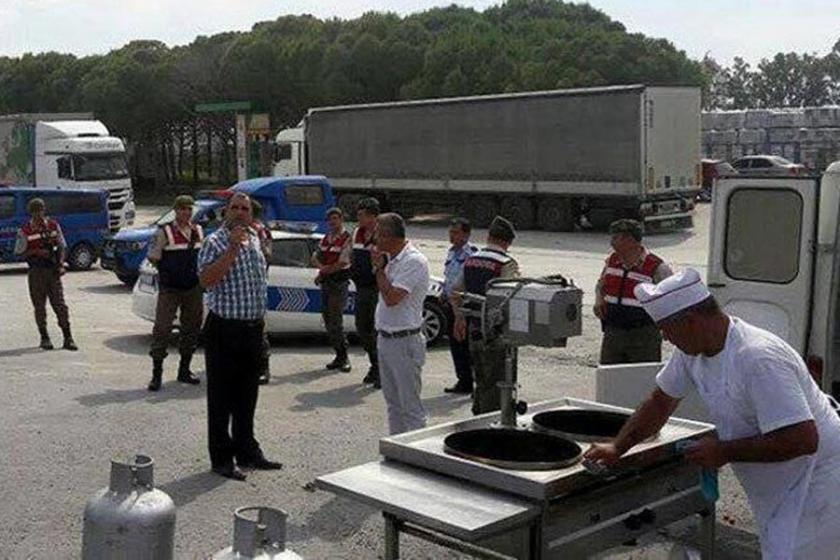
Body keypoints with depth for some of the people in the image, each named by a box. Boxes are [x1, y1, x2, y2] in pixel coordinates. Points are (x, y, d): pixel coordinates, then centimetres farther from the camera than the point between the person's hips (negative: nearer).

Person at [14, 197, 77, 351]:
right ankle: (44, 338, 15)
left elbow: (62, 246, 10)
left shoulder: (53, 226, 6)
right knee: (39, 307, 4)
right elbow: (19, 252, -1)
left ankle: (68, 338, 1)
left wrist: (61, 264, -4)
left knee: (60, 305, -1)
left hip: (52, 270, 2)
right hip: (36, 271, -1)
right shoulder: (25, 230, -2)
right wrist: (36, 251, -16)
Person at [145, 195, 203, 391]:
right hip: (170, 289, -5)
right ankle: (156, 374, -2)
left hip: (194, 288, 5)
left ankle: (184, 370, 23)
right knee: (162, 329, -8)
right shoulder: (164, 232, -8)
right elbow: (152, 258, -6)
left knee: (192, 328, 10)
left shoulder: (198, 231, 9)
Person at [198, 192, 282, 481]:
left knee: (247, 395, 16)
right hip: (224, 330, -7)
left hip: (253, 329, 7)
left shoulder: (254, 239, 13)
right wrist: (233, 248, -27)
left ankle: (247, 451, 28)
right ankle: (222, 459, 9)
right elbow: (206, 280, -26)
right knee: (221, 397, 1)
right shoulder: (215, 241, -10)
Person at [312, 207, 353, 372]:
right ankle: (339, 355, 16)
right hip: (325, 283, 8)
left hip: (339, 282, -8)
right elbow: (315, 256, 16)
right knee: (328, 320, 8)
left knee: (335, 321, -11)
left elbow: (342, 263, -14)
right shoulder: (325, 239, 16)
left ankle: (343, 357, -3)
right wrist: (321, 267, -6)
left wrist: (324, 271, -6)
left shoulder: (347, 239, -8)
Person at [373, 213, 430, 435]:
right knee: (393, 404, 17)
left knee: (410, 406, -3)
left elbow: (391, 298, -23)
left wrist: (380, 268, -14)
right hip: (386, 339, 10)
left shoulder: (413, 261, -17)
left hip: (405, 342, -10)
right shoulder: (391, 259, 12)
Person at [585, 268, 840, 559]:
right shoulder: (690, 352, -2)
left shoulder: (758, 358, -30)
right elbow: (661, 401, 12)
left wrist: (725, 451, -24)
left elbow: (803, 439, -34)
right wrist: (617, 447, 4)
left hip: (815, 489, -8)